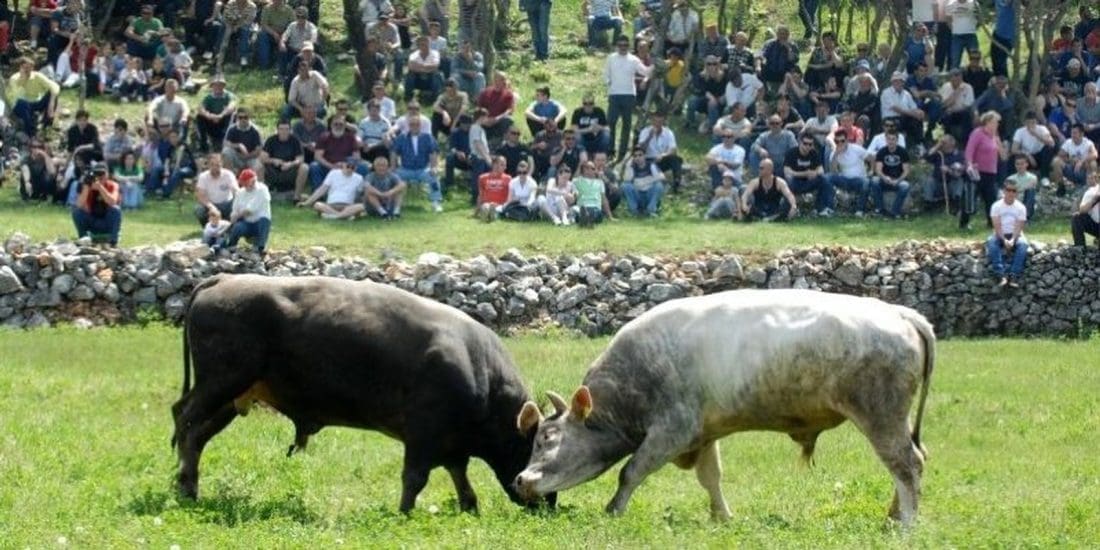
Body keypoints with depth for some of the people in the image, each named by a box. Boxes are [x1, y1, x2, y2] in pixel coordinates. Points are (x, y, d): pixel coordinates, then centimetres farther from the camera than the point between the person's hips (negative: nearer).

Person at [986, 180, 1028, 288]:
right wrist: (1004, 240, -25)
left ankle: (1014, 275, -38)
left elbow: (1019, 227, -9)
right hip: (1000, 235, 0)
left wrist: (1012, 240, -26)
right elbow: (997, 226, -11)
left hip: (1015, 235, 0)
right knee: (991, 243, -35)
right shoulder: (996, 206, -3)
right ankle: (1000, 274, -42)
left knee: (1023, 245, -34)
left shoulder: (1021, 208, -1)